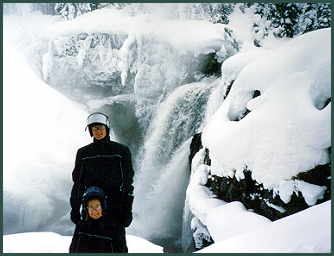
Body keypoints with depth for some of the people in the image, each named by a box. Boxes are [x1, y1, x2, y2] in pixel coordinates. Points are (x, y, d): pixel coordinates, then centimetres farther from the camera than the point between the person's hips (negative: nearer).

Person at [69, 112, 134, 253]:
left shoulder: (122, 151, 3)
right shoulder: (83, 153, 10)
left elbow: (128, 183, 2)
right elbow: (77, 183, 12)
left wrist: (127, 209, -3)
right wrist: (75, 208, 6)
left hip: (114, 208, -2)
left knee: (118, 248, -2)